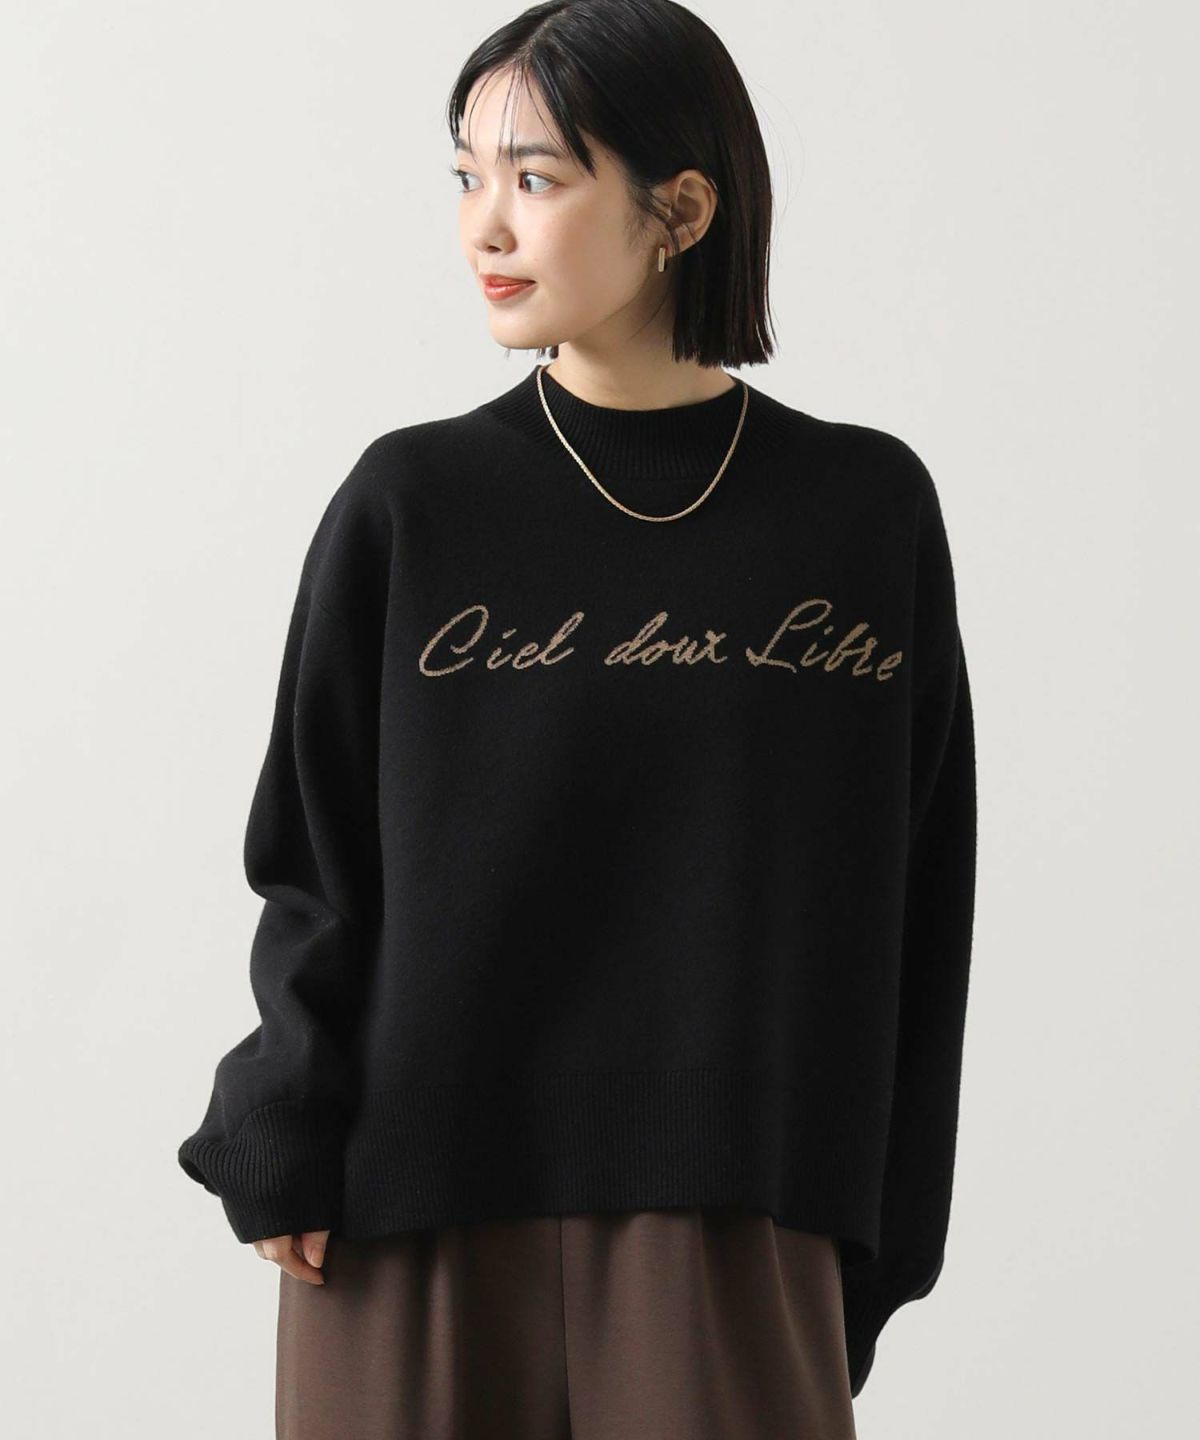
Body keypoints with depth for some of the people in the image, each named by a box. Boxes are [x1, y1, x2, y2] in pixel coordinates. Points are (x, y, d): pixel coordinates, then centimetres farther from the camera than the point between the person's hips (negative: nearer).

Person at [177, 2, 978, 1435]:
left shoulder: (867, 509, 2)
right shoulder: (409, 506, 0)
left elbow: (909, 904, 5)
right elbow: (312, 865, 4)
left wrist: (878, 1237, 4)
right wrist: (284, 1154, -5)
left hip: (727, 1225, 0)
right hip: (422, 1216, 0)